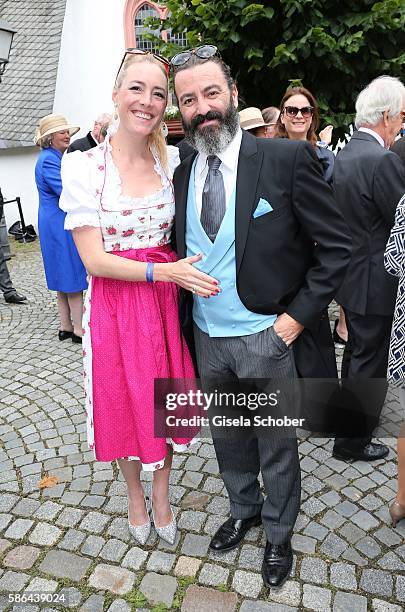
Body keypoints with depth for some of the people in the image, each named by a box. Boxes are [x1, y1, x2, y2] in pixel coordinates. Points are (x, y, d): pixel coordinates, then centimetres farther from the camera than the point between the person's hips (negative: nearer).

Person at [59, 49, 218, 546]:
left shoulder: (173, 159, -1)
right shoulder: (82, 166, -11)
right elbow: (94, 260, -14)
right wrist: (164, 270, -22)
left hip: (168, 298, 3)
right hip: (114, 304, -2)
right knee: (125, 402, 15)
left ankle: (161, 496, 41)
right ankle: (134, 494, 44)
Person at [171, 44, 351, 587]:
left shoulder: (287, 158, -12)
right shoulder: (182, 175, 3)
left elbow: (336, 247, -12)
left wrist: (295, 318, -15)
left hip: (267, 339, -4)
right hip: (207, 338, 5)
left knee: (276, 446, 15)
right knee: (228, 438, 22)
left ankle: (279, 534, 41)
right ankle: (243, 511, 49)